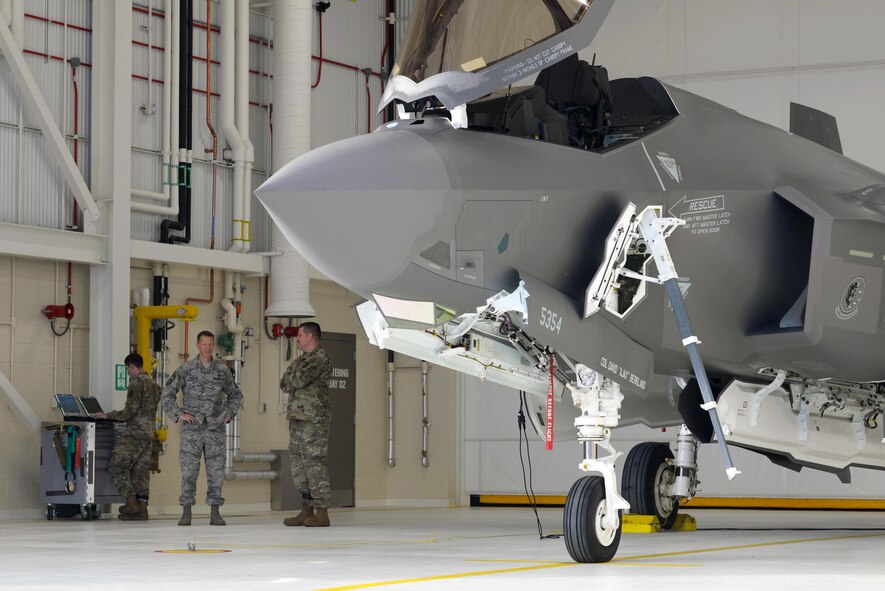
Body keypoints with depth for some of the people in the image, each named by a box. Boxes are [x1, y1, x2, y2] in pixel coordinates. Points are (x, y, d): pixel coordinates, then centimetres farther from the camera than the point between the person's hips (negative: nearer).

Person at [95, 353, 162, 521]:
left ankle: (131, 502, -12)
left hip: (134, 433, -9)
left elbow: (131, 411, -15)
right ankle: (142, 507, 2)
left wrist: (108, 415, -5)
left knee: (117, 467, -3)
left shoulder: (136, 383, -10)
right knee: (140, 470, 8)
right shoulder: (153, 384, 17)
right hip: (149, 433, 9)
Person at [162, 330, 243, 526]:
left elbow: (235, 394, 21)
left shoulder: (223, 371, 7)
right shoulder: (185, 370, 0)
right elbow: (167, 393, 4)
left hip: (216, 429, 2)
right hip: (192, 429, -2)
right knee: (189, 470, -4)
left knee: (216, 471, 1)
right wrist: (178, 414, -4)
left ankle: (215, 513, 6)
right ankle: (186, 512, 2)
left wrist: (229, 414, 9)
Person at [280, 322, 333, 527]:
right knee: (298, 463, 9)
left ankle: (322, 513, -11)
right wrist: (293, 381, -4)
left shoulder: (321, 358, -7)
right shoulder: (302, 359, 22)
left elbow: (298, 379, -18)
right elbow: (285, 385, 16)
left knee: (314, 463, -11)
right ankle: (306, 511, 14)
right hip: (298, 418, 9)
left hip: (314, 419, -9)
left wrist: (290, 379, 3)